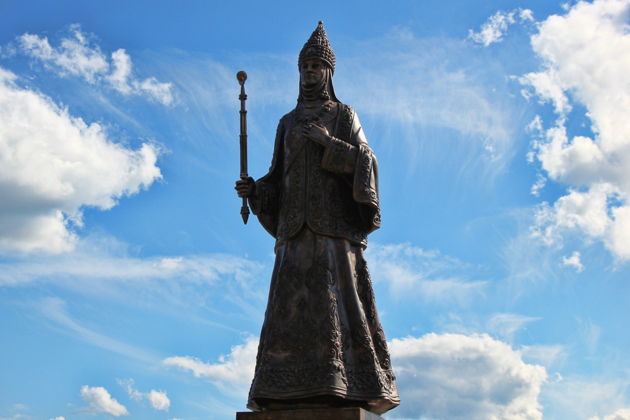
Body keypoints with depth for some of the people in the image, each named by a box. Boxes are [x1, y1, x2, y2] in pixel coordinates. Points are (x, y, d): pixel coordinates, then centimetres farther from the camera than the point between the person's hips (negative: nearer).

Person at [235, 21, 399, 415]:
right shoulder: (288, 123, 22)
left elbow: (364, 161, 0)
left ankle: (349, 386, -14)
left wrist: (329, 142, -14)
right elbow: (278, 179, 18)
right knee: (292, 304, -7)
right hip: (296, 224, 4)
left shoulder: (345, 115, 12)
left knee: (339, 299, -12)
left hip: (334, 220, -3)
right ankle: (290, 391, -10)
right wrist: (254, 190, -1)